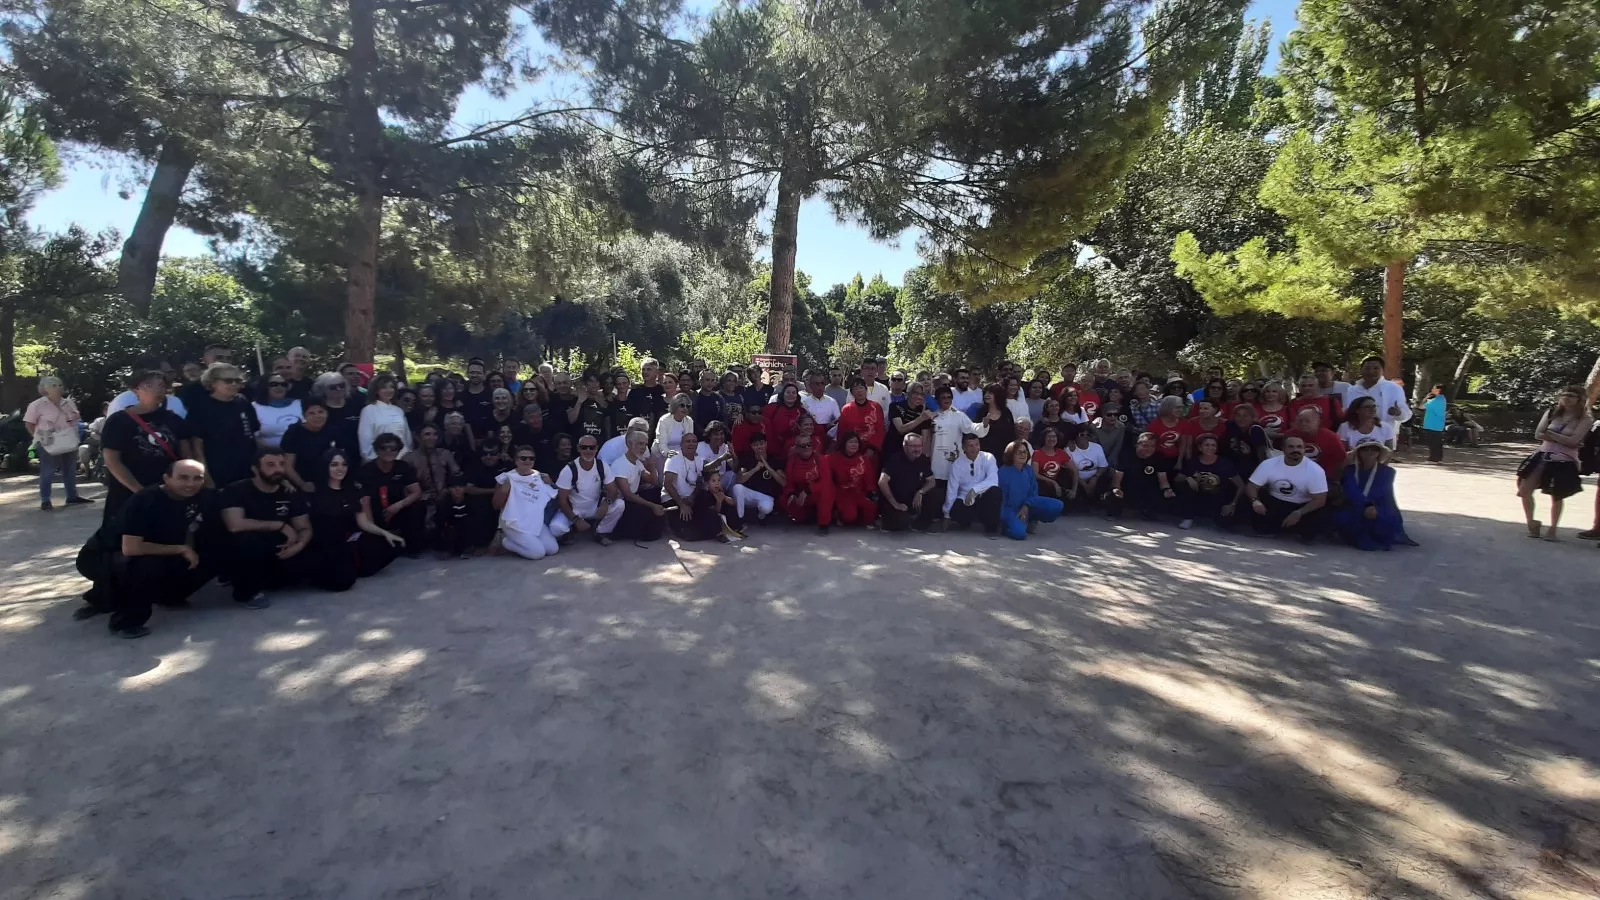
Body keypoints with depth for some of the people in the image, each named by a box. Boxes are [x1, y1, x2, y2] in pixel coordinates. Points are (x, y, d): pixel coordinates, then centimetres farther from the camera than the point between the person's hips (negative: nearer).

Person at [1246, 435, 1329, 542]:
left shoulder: (1315, 470, -16)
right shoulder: (1269, 464, -13)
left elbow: (1320, 500, -17)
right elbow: (1251, 486, -12)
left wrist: (1298, 513, -31)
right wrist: (1255, 500, -35)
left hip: (1302, 507, -1)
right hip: (1273, 503, 1)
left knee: (1313, 523, -28)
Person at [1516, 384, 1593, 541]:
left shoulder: (1585, 419, -5)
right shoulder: (1551, 413, 6)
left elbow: (1573, 441, -16)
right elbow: (1538, 435, 0)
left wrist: (1550, 435, -9)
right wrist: (1560, 439, -10)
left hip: (1564, 462, -4)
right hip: (1543, 456, 4)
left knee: (1556, 496, 5)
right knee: (1523, 490, -2)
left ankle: (1552, 530, 19)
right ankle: (1532, 524, 14)